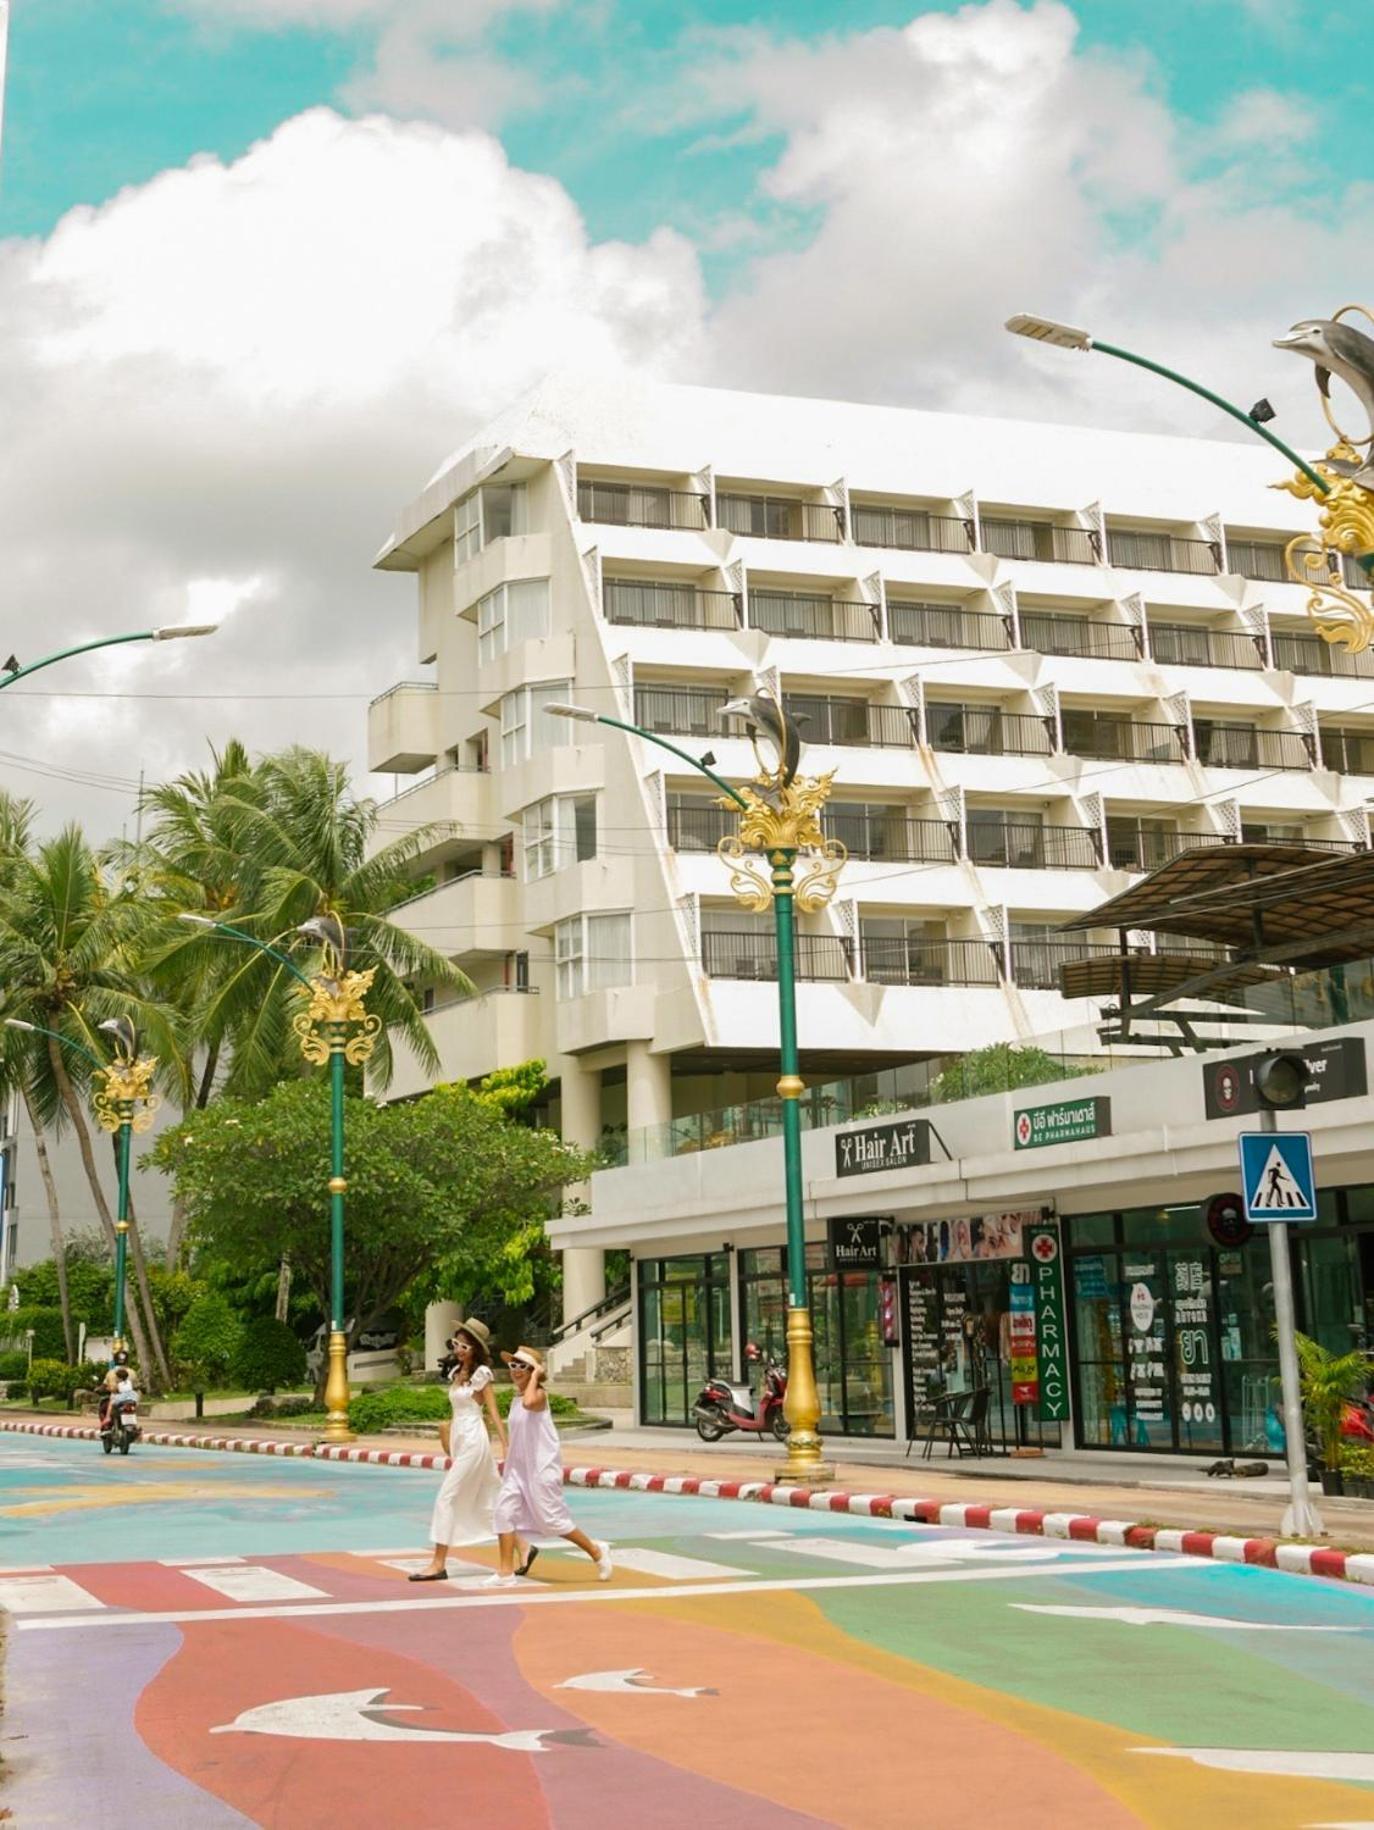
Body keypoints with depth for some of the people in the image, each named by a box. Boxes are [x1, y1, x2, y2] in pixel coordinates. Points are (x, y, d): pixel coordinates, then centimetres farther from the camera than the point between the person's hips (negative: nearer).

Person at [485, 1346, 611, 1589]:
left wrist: (535, 1376, -27)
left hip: (541, 1467, -8)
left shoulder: (539, 1394, -14)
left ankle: (597, 1552, 17)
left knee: (552, 1519, -2)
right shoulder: (517, 1397, 11)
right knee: (504, 1511, -5)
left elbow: (529, 1402, -41)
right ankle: (506, 1573, -1)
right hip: (519, 1467, 8)